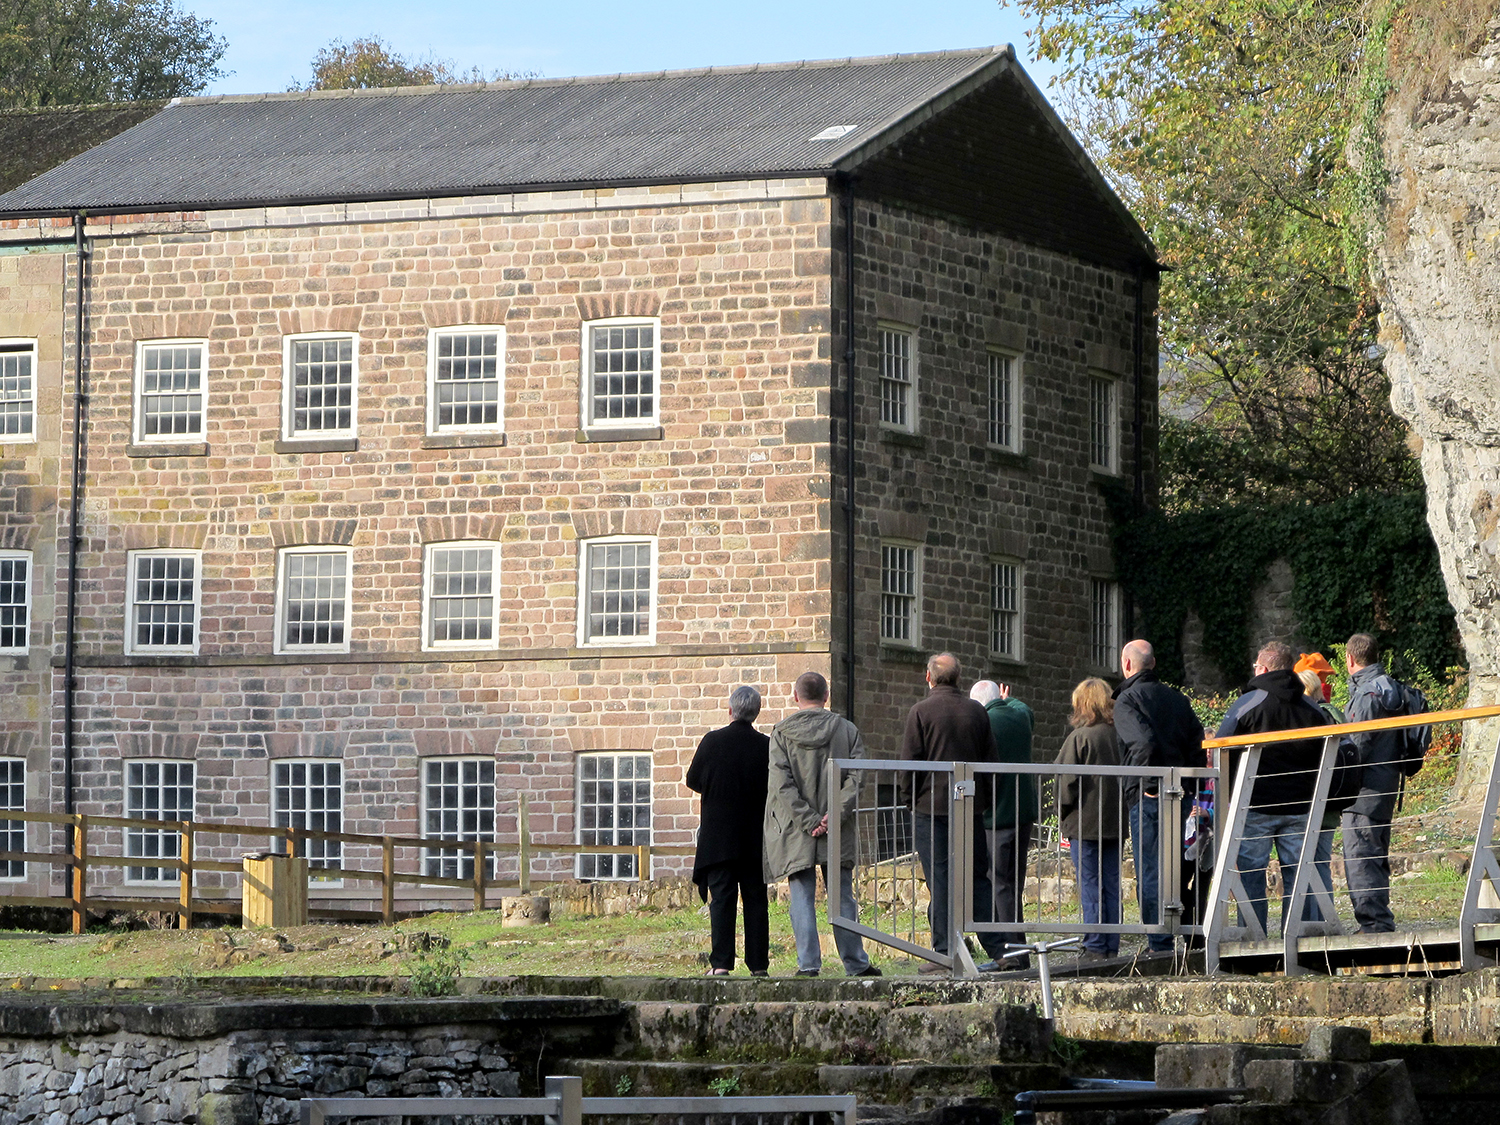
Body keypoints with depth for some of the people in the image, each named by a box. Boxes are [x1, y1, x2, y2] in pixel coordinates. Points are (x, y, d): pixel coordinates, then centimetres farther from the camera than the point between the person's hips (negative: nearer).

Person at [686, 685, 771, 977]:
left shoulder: (712, 741, -8)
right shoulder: (766, 745, -5)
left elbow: (693, 780, 1)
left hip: (718, 836, -1)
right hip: (755, 838, 1)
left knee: (721, 898, 0)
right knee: (755, 899, 8)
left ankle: (721, 963, -8)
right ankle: (758, 963, 8)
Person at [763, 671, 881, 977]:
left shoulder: (781, 733, -2)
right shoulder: (847, 730, 3)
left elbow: (781, 782, -10)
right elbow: (857, 777, -6)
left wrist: (808, 821, -10)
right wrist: (836, 814, -11)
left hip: (795, 834, -1)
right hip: (837, 833, 1)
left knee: (802, 897, 2)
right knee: (842, 897, 9)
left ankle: (808, 963, -4)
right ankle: (856, 963, 12)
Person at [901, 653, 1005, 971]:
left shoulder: (921, 712, -6)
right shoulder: (976, 711, 6)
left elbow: (909, 761, -7)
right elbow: (990, 758, 9)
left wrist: (909, 799, 5)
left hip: (931, 806, -4)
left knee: (939, 879, -1)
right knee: (977, 877, 10)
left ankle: (944, 953, -2)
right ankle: (997, 948, 9)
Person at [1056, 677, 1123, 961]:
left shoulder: (1079, 738, -13)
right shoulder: (1118, 737, 4)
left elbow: (1068, 781, -12)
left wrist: (1063, 815, 2)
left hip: (1085, 823, -5)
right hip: (1114, 822, 5)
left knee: (1090, 887, -2)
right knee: (1111, 887, 9)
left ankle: (1095, 948, -3)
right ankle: (1111, 947, 11)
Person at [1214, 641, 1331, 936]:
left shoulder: (1247, 704, -6)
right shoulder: (1313, 710, 7)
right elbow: (1325, 760, 10)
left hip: (1255, 807, -4)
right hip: (1300, 808, 4)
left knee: (1251, 876, 1)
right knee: (1298, 876, 8)